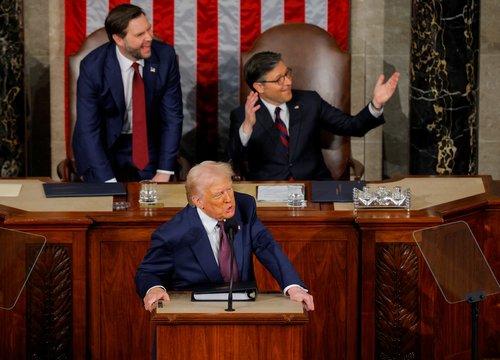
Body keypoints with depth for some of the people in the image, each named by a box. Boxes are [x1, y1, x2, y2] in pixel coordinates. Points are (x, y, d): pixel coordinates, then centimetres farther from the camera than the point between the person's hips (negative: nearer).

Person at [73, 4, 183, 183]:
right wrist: (109, 182, -27)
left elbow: (172, 115, -9)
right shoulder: (92, 66, -21)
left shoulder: (165, 56, -15)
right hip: (103, 145, -2)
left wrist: (164, 173, -15)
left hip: (147, 145, 2)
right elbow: (88, 129, -19)